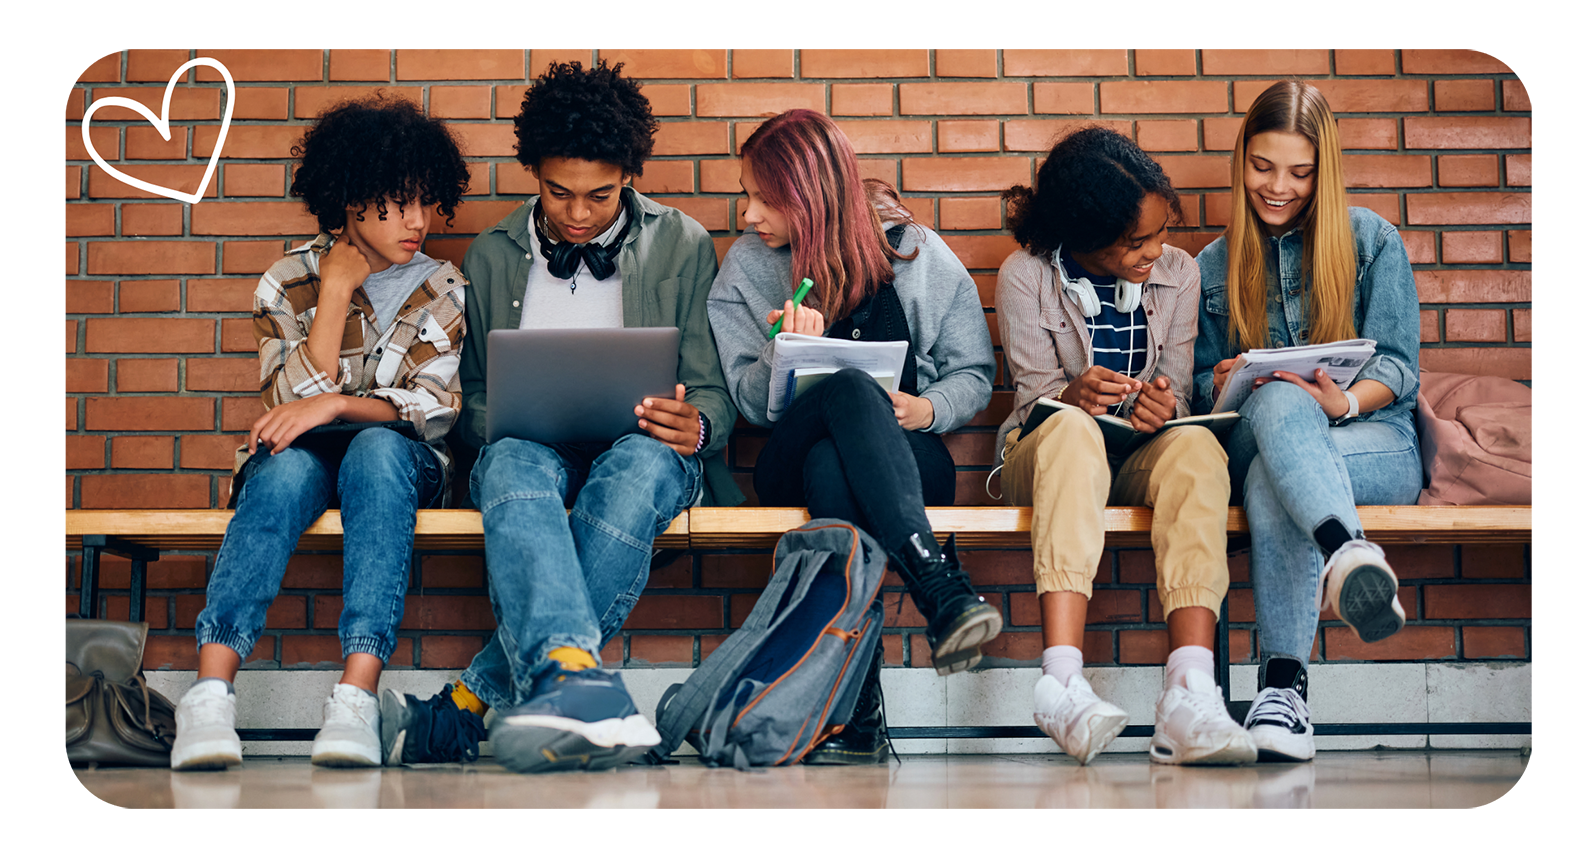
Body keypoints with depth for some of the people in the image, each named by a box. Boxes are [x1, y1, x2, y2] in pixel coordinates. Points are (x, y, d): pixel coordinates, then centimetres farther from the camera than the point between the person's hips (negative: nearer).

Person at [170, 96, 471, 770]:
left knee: (376, 449, -37)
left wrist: (335, 405, -24)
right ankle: (211, 693, -51)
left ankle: (357, 696, -51)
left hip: (400, 461, 0)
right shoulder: (289, 283, 4)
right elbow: (295, 401, -7)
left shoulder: (443, 292, 5)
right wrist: (336, 288, -10)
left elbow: (435, 408, -9)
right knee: (288, 467, -37)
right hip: (302, 458, 0)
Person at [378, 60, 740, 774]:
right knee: (511, 464, -38)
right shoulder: (493, 256, 17)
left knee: (637, 467, -40)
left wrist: (695, 426, -15)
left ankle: (468, 705, -42)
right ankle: (574, 683, -65)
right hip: (531, 447, 1)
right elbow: (475, 399, 20)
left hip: (641, 450, -1)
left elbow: (714, 393, 11)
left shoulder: (683, 246, 13)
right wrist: (494, 425, -6)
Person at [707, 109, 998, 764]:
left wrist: (929, 409, -11)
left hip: (909, 459, 0)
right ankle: (940, 588, -53)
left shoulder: (916, 254, 7)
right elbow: (751, 401, 4)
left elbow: (974, 373, 11)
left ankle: (857, 709, -49)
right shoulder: (746, 268, 9)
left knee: (829, 463, -40)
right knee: (850, 388, -37)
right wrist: (786, 351, -18)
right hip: (792, 467, 0)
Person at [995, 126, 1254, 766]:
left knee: (1196, 446, -34)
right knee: (1073, 428, -39)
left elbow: (1176, 393, 4)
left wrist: (1164, 406, -22)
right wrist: (1073, 396, -31)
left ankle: (1191, 696, -50)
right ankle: (1062, 679, -53)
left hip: (1141, 460, 2)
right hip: (1045, 455, -2)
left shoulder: (1177, 274, 4)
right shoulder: (1026, 276, -5)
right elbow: (1035, 400, -7)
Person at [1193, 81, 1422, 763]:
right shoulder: (1216, 265, 19)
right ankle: (1348, 553, -65)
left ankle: (1284, 683, -53)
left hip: (1377, 438, -2)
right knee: (1279, 402, -40)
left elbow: (1398, 367, 2)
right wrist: (1225, 387, -7)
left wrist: (1345, 401, -21)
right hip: (1256, 439, 2)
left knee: (1270, 477, -40)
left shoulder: (1371, 240, 9)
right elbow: (1204, 379, 19)